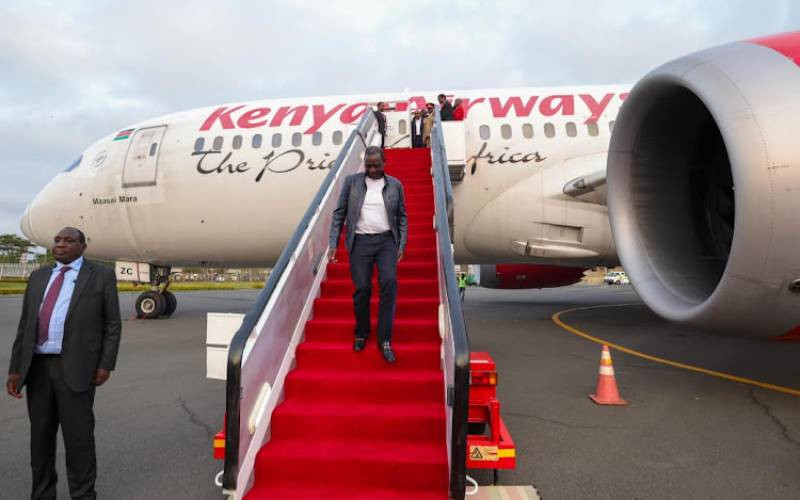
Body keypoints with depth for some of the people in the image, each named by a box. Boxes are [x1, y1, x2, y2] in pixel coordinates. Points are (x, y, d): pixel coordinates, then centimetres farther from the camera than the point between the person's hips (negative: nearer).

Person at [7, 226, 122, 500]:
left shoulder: (101, 276, 0)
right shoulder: (39, 277, 13)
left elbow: (112, 324, -1)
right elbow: (24, 325, 12)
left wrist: (105, 364, -7)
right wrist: (15, 369, 6)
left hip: (75, 368, -4)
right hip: (37, 366, 5)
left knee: (78, 435, 2)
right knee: (40, 434, 14)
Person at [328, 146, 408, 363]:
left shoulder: (395, 184, 7)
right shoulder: (351, 181, 5)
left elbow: (402, 217, 9)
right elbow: (339, 213, 5)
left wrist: (402, 245, -1)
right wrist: (333, 243, -2)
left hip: (387, 241, 0)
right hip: (360, 242, 0)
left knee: (389, 283, -16)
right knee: (362, 288, -1)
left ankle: (384, 339, -7)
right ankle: (361, 334, 23)